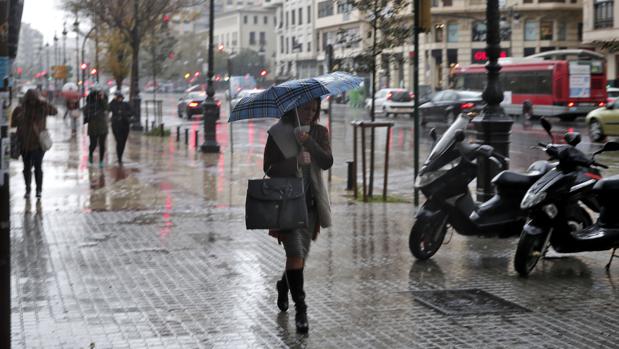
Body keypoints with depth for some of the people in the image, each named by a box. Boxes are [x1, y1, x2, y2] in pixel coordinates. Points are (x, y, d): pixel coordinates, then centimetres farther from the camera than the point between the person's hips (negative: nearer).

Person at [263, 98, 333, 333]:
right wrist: (295, 162, -21)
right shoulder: (278, 133, -2)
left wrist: (308, 142, -21)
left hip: (310, 202, 4)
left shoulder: (319, 132, 6)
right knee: (295, 252, -14)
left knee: (302, 254, 12)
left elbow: (327, 162, -8)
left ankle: (284, 285, 42)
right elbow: (269, 168, -6)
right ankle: (300, 308, -12)